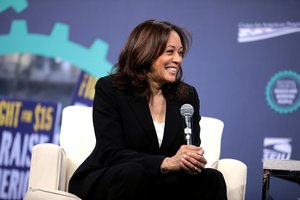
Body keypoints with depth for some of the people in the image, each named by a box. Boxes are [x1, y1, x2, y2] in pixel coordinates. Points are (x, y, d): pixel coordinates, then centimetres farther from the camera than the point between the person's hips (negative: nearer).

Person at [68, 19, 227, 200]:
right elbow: (111, 154, -17)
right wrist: (167, 163, -31)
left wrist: (194, 162, -25)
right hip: (104, 183, -3)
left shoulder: (188, 95, 5)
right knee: (133, 173, -36)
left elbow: (192, 150, 2)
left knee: (213, 179, -22)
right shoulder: (109, 89, -8)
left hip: (159, 186, 3)